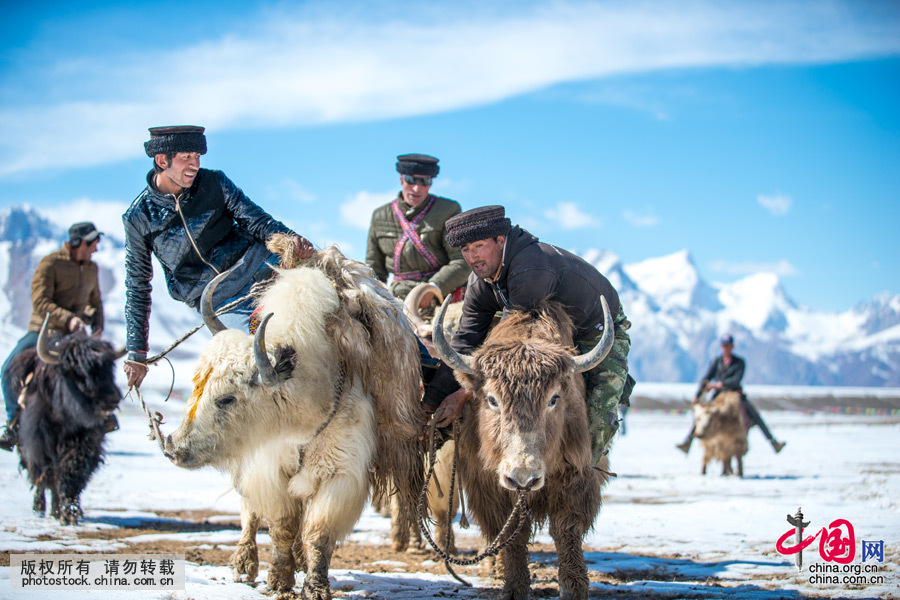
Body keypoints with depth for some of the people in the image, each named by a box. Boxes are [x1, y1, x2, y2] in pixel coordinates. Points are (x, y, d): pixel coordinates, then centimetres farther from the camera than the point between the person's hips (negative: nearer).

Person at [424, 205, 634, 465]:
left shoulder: (531, 271, -37)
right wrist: (431, 402, -19)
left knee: (597, 423, -18)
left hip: (602, 334, -7)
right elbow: (464, 343, -10)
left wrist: (462, 395, -34)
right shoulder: (481, 283, -10)